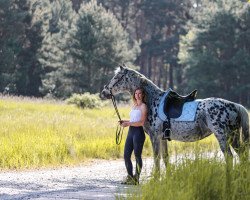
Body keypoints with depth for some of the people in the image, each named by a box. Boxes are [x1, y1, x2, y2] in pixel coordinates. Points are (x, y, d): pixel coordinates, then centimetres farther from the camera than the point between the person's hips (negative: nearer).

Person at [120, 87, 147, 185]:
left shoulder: (143, 106, -7)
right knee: (126, 156, 6)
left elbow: (142, 122, -16)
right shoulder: (134, 106, 18)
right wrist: (125, 121, 7)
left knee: (137, 156, -2)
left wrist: (128, 124, -16)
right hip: (131, 132, 8)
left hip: (138, 132, -8)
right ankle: (130, 177, 15)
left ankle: (136, 178, 4)